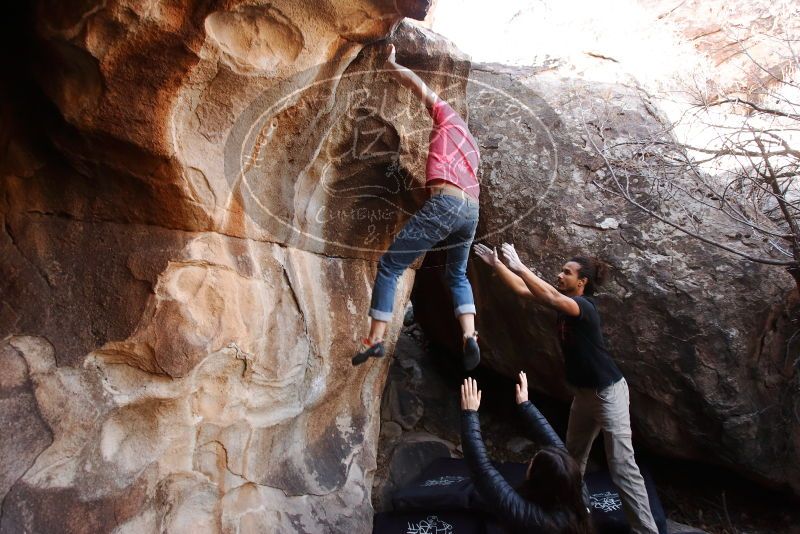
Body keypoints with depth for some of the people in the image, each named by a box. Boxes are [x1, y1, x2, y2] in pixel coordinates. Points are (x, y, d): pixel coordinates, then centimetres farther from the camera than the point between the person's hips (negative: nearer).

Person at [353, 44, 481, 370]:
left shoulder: (449, 117, 17)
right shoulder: (472, 146, 35)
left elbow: (419, 86, 16)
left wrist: (391, 66, 32)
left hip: (445, 202, -7)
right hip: (472, 211, 8)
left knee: (389, 265, -1)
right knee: (457, 275, 26)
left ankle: (375, 340, -6)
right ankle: (470, 336, 5)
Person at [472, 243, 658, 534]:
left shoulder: (584, 306, -22)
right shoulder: (564, 302, 3)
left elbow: (549, 297, -41)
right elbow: (523, 289, 4)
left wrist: (517, 264, -38)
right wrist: (496, 263, -2)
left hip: (608, 392, -9)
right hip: (583, 392, 9)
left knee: (622, 466, -6)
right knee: (573, 456, 21)